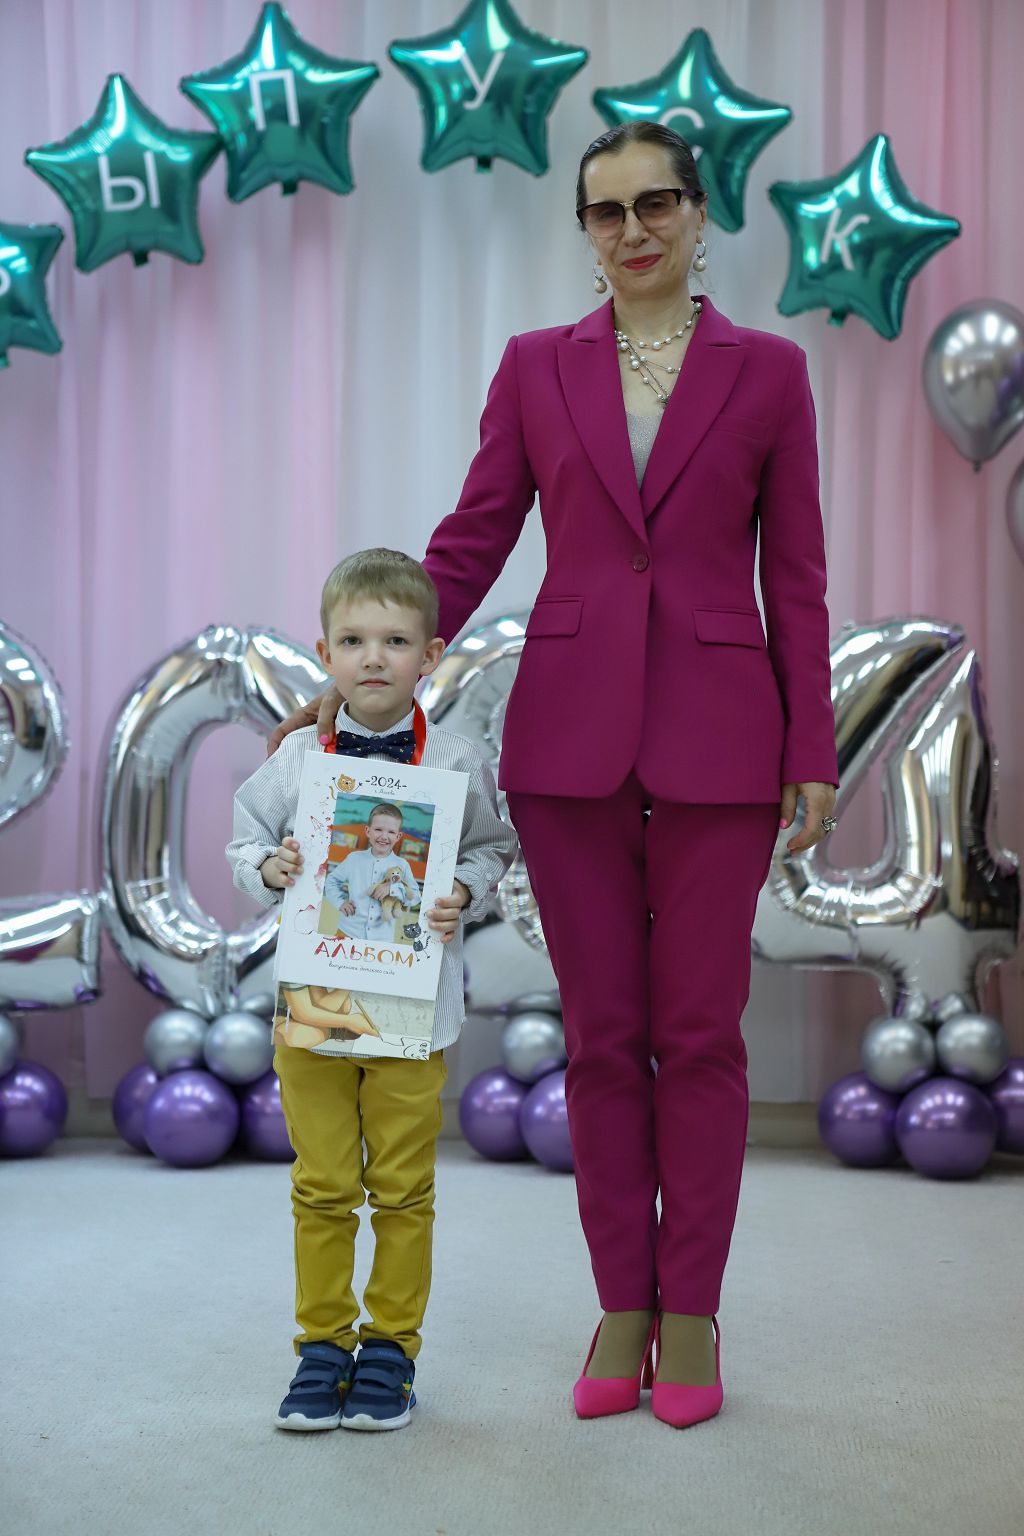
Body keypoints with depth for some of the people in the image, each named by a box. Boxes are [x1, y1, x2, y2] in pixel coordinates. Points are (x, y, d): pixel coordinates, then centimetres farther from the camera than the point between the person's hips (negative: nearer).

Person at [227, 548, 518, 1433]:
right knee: (322, 1186, 9)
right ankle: (323, 1344, 22)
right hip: (311, 999, 1)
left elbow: (493, 850, 7)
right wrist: (269, 869, -10)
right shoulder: (295, 758, 1)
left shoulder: (455, 764, -3)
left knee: (403, 1188, 8)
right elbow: (245, 841, 10)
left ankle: (392, 1346, 22)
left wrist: (465, 894, -12)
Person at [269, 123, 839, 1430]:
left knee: (698, 1032, 4)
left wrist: (813, 755, -1)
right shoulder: (536, 366, 8)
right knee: (600, 1032, 6)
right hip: (571, 733, 2)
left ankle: (690, 1317, 17)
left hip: (716, 735, -1)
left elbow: (795, 578, 3)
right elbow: (472, 541, 6)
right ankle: (622, 1311, 19)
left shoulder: (767, 370, 4)